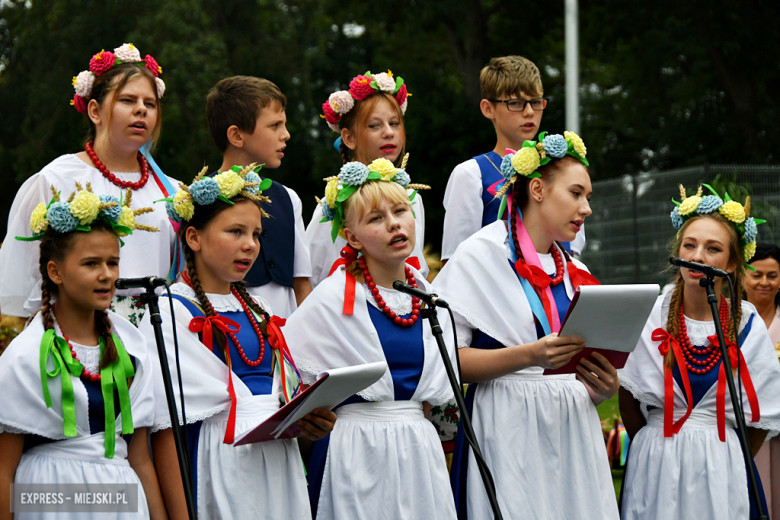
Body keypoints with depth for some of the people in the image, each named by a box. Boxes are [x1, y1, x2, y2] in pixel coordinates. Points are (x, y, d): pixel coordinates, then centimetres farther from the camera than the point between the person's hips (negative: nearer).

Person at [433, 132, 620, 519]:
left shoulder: (574, 272, 17)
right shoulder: (481, 255, -2)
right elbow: (449, 359, -12)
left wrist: (605, 387, -4)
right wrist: (531, 355, -23)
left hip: (572, 429, 6)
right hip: (509, 429, -6)